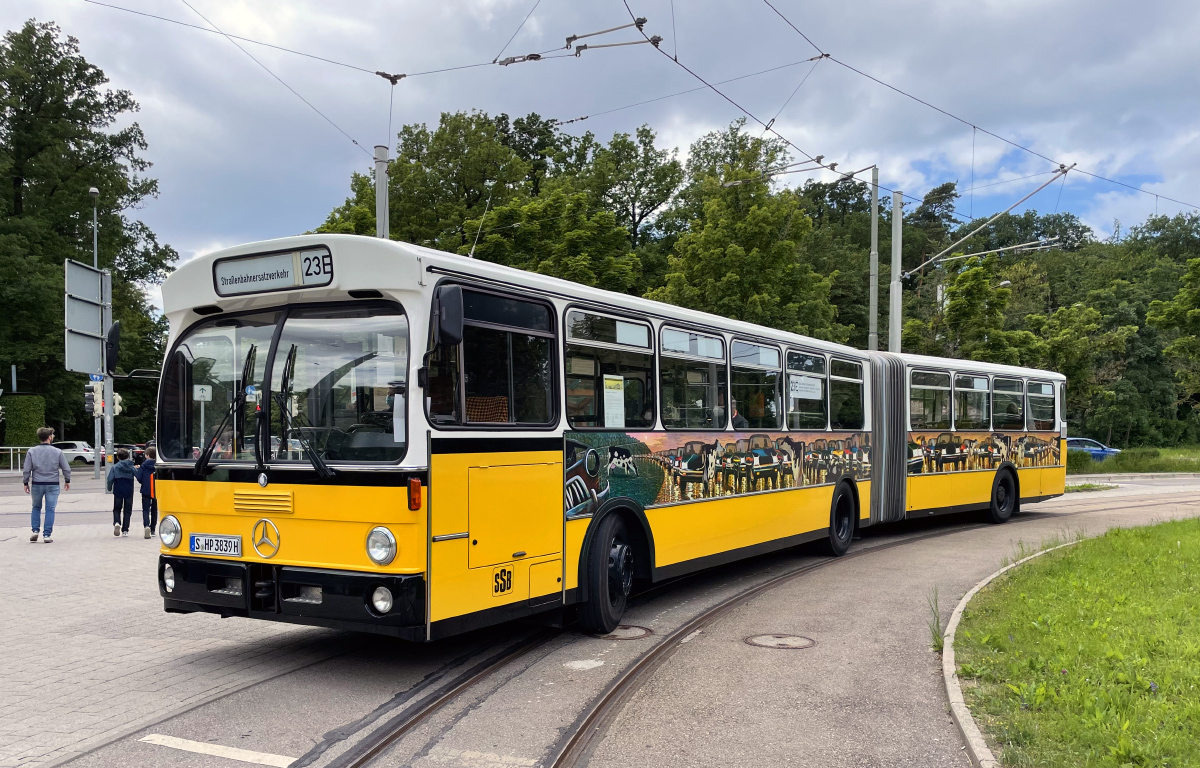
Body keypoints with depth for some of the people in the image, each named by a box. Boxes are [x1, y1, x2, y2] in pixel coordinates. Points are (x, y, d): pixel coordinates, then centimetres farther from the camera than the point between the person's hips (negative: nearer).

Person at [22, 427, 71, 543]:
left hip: (36, 484, 1)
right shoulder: (57, 452, -4)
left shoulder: (32, 452, -2)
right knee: (50, 509, 3)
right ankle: (47, 535, 1)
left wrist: (25, 483, 10)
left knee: (36, 508, 19)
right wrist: (67, 481, 16)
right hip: (52, 485, -1)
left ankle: (35, 530, 13)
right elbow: (66, 468, 2)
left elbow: (26, 470, -2)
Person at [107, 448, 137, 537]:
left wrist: (109, 488, 8)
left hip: (118, 492, -1)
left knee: (117, 509, 13)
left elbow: (110, 479, -7)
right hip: (129, 491, 1)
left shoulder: (114, 467, -4)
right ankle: (125, 530, 6)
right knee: (127, 511, 9)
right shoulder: (131, 467, 0)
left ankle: (116, 523, -16)